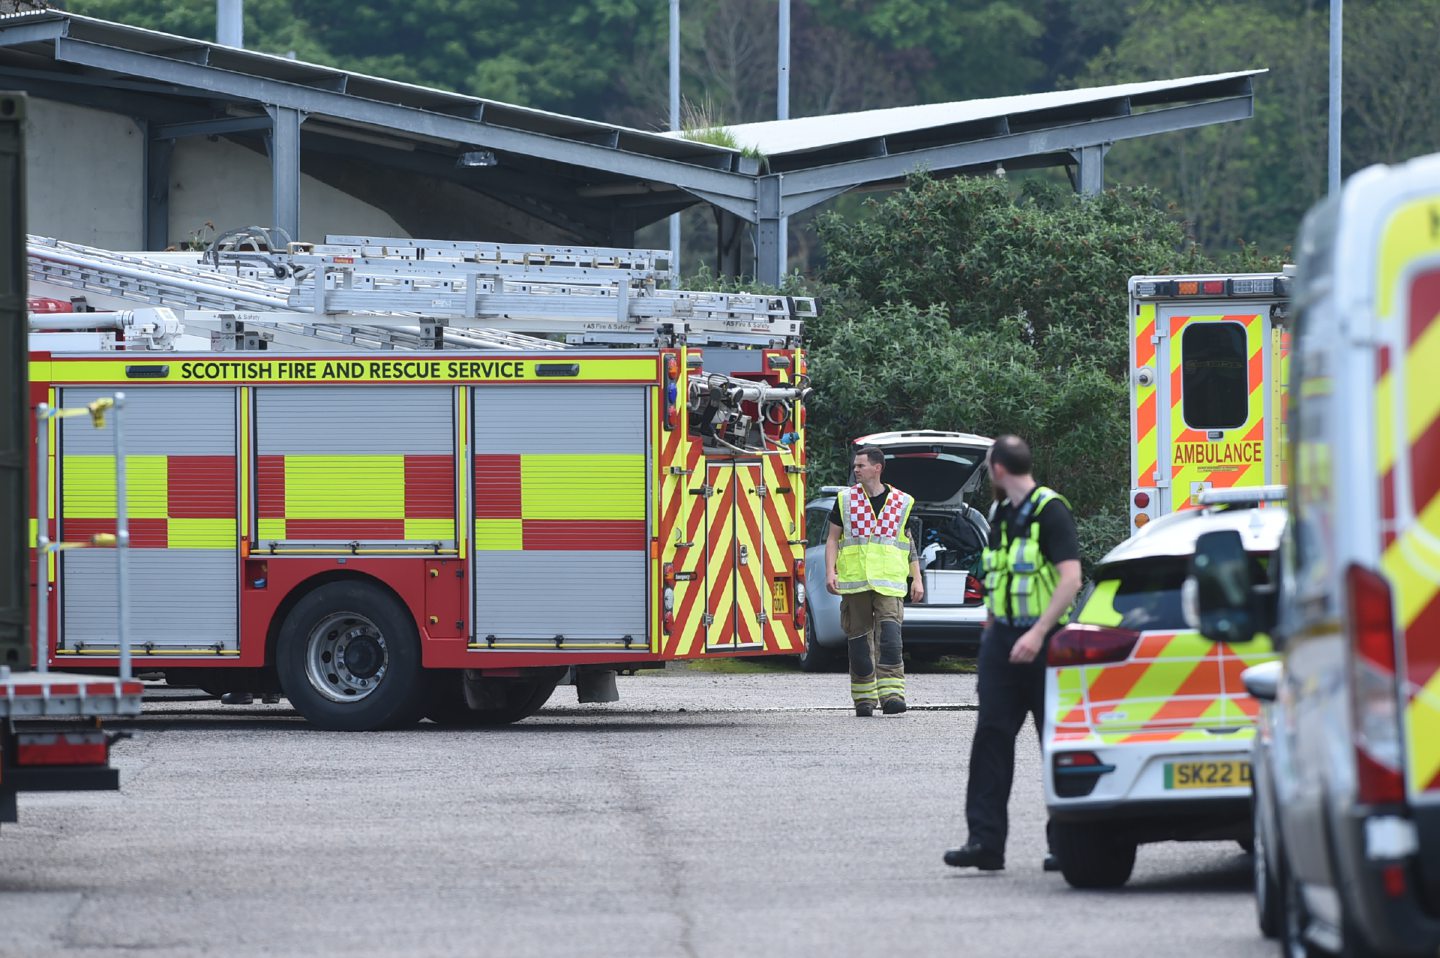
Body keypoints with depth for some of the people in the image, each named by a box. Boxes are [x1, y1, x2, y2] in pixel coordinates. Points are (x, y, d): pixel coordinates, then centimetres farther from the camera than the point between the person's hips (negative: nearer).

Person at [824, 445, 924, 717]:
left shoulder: (901, 502, 8)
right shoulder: (846, 499, 9)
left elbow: (910, 544, 14)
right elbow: (833, 539, 9)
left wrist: (917, 580, 8)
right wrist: (830, 572, -3)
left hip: (889, 583, -1)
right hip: (853, 583, 1)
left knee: (889, 637, -16)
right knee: (859, 641, 3)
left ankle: (891, 694, -22)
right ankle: (864, 699, 12)